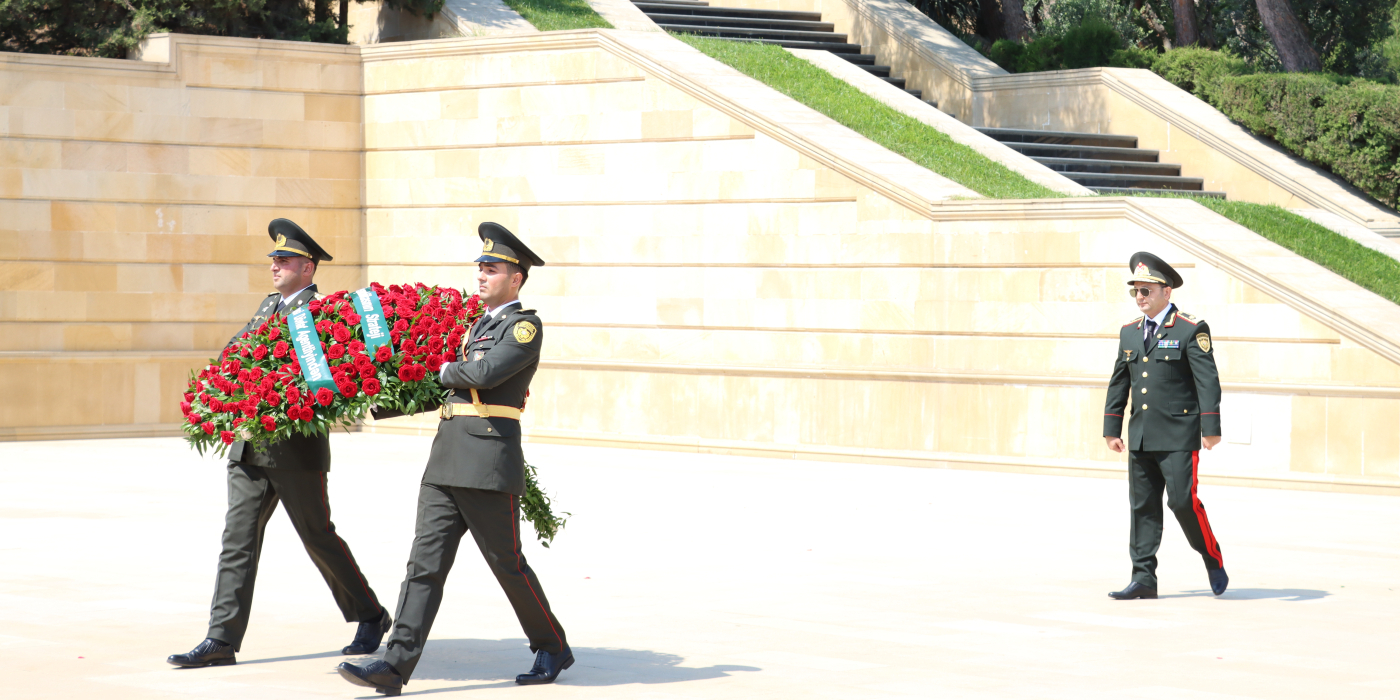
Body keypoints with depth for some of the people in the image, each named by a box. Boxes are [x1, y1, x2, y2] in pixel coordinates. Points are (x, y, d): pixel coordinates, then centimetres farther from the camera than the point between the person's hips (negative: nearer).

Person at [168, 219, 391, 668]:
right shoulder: (270, 305, 18)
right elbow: (232, 351, 14)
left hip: (297, 449, -7)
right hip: (251, 446, 7)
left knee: (319, 538, 3)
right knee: (238, 540, 0)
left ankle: (370, 617, 21)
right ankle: (222, 640, -1)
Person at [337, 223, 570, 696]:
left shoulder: (525, 326, -6)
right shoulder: (480, 325, 22)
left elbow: (483, 375, -21)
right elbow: (452, 388, 30)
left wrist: (447, 372, 0)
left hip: (489, 466, -8)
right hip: (445, 462, 8)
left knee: (507, 564, 2)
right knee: (425, 563, -1)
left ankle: (553, 649, 21)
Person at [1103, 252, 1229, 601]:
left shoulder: (1191, 330, -6)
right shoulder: (1129, 332, 13)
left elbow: (1207, 381, -10)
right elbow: (1119, 382, 18)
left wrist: (1211, 428, -16)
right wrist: (1112, 428, 16)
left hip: (1178, 437, -6)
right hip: (1141, 437, 6)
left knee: (1183, 500, -9)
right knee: (1143, 506, 5)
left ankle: (1213, 560, 13)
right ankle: (1144, 578, 7)